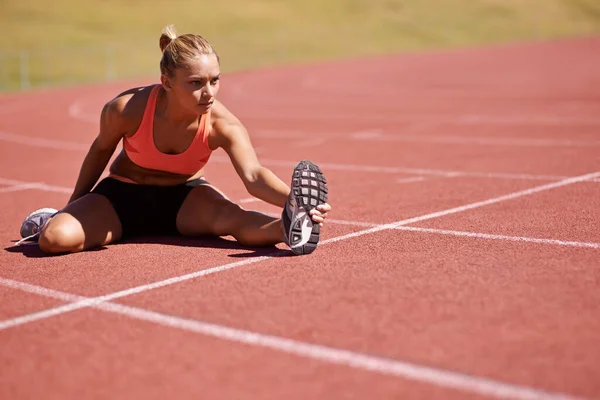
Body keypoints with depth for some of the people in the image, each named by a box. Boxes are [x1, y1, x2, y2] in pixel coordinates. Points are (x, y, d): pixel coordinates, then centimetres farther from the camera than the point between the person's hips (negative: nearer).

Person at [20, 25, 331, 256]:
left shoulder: (222, 124, -25)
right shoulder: (127, 110, -26)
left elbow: (254, 176, -38)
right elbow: (101, 150, -4)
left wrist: (291, 199, -60)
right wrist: (76, 204, 8)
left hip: (184, 198, 0)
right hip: (123, 194, 0)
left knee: (232, 217, -34)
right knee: (56, 238, -25)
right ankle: (50, 220, 6)